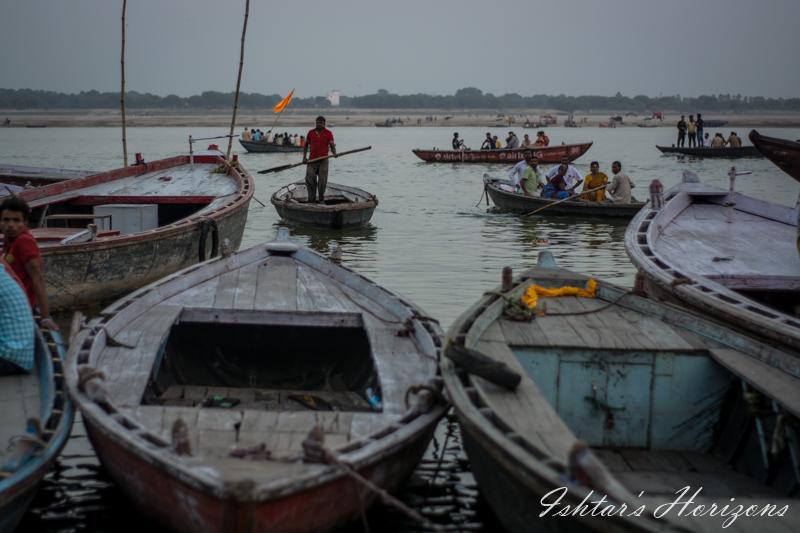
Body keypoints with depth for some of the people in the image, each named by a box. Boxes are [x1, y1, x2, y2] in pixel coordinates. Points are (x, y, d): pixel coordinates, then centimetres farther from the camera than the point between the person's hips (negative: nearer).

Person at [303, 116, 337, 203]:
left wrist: (334, 153, -26)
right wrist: (304, 157, 4)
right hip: (312, 160, 1)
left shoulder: (328, 133, 2)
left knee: (322, 181, -4)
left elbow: (332, 145, -5)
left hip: (323, 161, -1)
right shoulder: (310, 132, 8)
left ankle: (321, 200, 13)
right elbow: (306, 145, 16)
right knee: (309, 179, -8)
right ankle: (312, 200, 2)